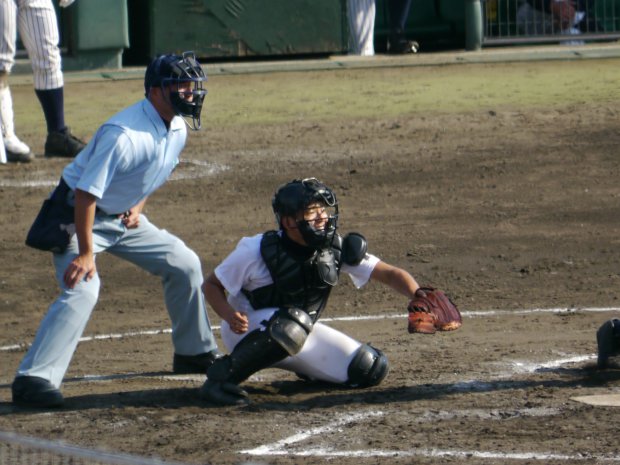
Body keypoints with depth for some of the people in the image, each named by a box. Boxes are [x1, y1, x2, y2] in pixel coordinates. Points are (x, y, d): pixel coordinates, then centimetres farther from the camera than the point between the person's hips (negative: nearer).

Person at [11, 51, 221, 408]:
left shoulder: (178, 129, -4)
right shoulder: (124, 135, -31)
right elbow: (86, 193, -30)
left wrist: (139, 206, 2)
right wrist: (85, 254, -30)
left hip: (122, 218, 9)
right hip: (79, 216, -9)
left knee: (184, 264, 11)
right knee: (82, 290, -27)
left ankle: (196, 353, 28)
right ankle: (33, 379, -30)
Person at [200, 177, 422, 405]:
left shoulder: (338, 250, -11)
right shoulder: (256, 250, -22)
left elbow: (389, 274, -14)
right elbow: (212, 284, -11)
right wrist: (229, 315, -32)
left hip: (301, 328, 6)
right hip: (247, 331, -6)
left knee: (370, 369, -4)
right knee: (289, 327, -41)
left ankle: (303, 366, 22)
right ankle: (220, 378, -25)